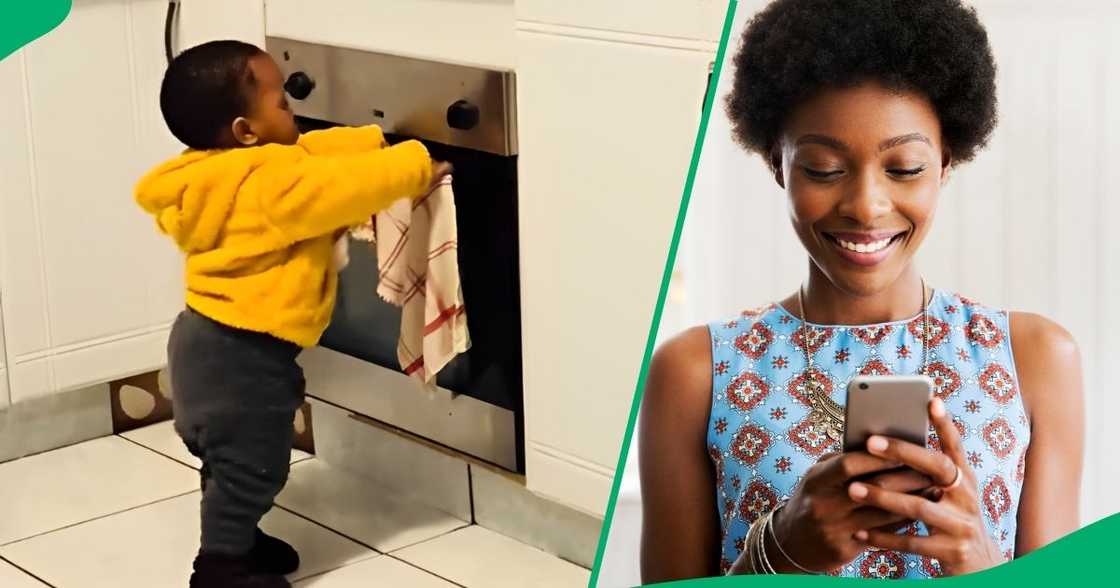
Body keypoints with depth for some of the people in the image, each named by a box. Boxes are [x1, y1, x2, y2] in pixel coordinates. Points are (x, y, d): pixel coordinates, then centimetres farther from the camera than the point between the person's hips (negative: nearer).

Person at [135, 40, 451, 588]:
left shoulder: (235, 172, 6)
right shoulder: (271, 184, -25)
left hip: (220, 340, 10)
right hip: (238, 353, -10)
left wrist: (377, 143, 7)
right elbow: (343, 185, -23)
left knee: (235, 460, 25)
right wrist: (415, 166, -11)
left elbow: (319, 152, 13)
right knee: (250, 465, 3)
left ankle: (233, 539, 41)